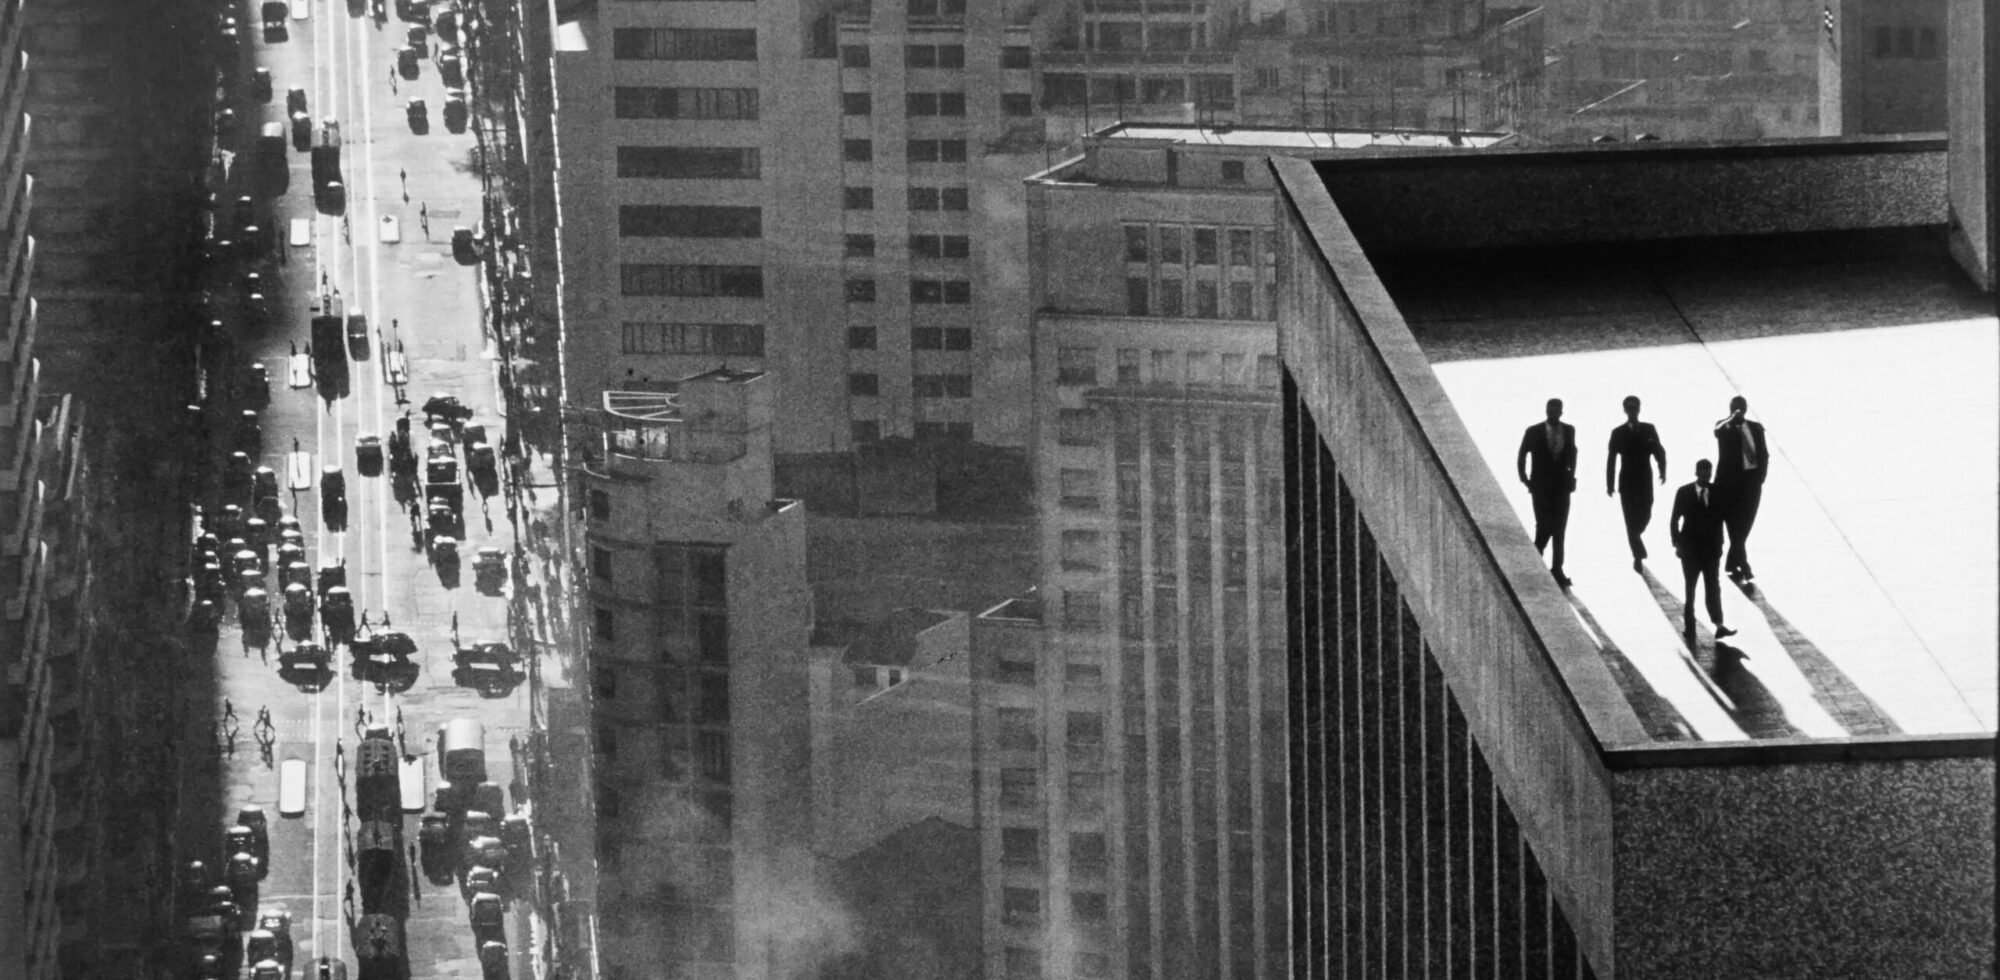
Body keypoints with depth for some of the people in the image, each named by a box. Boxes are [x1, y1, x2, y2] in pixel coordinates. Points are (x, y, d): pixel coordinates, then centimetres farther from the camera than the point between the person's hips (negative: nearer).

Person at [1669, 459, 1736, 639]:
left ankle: (1719, 626, -9)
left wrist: (1719, 544, 1)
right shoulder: (1684, 493, -2)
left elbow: (1720, 519, 6)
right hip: (1690, 548, 0)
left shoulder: (1717, 493, 1)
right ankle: (1688, 623, 17)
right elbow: (1674, 520, 1)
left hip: (1711, 548, 0)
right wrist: (1677, 544, -5)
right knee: (1689, 587, 8)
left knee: (1713, 587, -4)